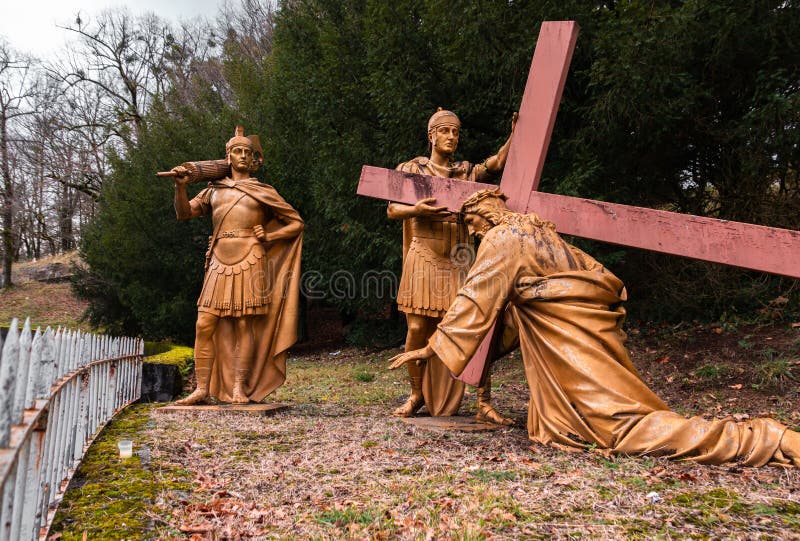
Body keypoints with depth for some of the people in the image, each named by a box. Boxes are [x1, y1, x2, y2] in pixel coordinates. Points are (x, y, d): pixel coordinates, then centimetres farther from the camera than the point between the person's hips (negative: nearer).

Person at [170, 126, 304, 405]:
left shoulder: (263, 192, 11)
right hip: (219, 263, 3)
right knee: (205, 324, -4)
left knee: (244, 325, -4)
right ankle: (202, 389, 1)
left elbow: (296, 223, 12)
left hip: (250, 261, -2)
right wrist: (180, 186, -7)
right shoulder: (214, 190, 19)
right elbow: (184, 213, 8)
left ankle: (239, 388, 4)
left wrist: (270, 237, -2)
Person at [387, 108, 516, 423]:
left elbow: (498, 163, -1)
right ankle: (417, 395, 16)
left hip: (459, 261, 2)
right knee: (418, 329, -3)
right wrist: (417, 210, -19)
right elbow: (392, 210, 1)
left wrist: (515, 136, -18)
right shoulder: (412, 169, 9)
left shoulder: (467, 172, 15)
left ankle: (484, 403, -3)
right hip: (424, 258, -1)